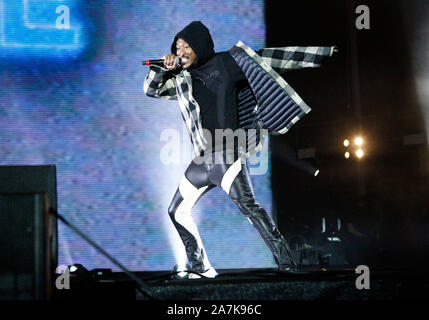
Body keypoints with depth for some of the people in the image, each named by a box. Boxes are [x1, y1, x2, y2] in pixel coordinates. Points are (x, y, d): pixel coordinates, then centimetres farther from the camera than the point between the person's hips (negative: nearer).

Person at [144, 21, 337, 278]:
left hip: (228, 154, -7)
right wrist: (164, 68, -2)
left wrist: (320, 52, 1)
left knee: (245, 202, -25)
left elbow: (270, 58, 2)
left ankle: (287, 264, -27)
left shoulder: (227, 63, 3)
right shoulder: (181, 80, 16)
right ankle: (202, 269, 22)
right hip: (203, 159, 7)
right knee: (178, 212, 10)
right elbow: (151, 89, 18)